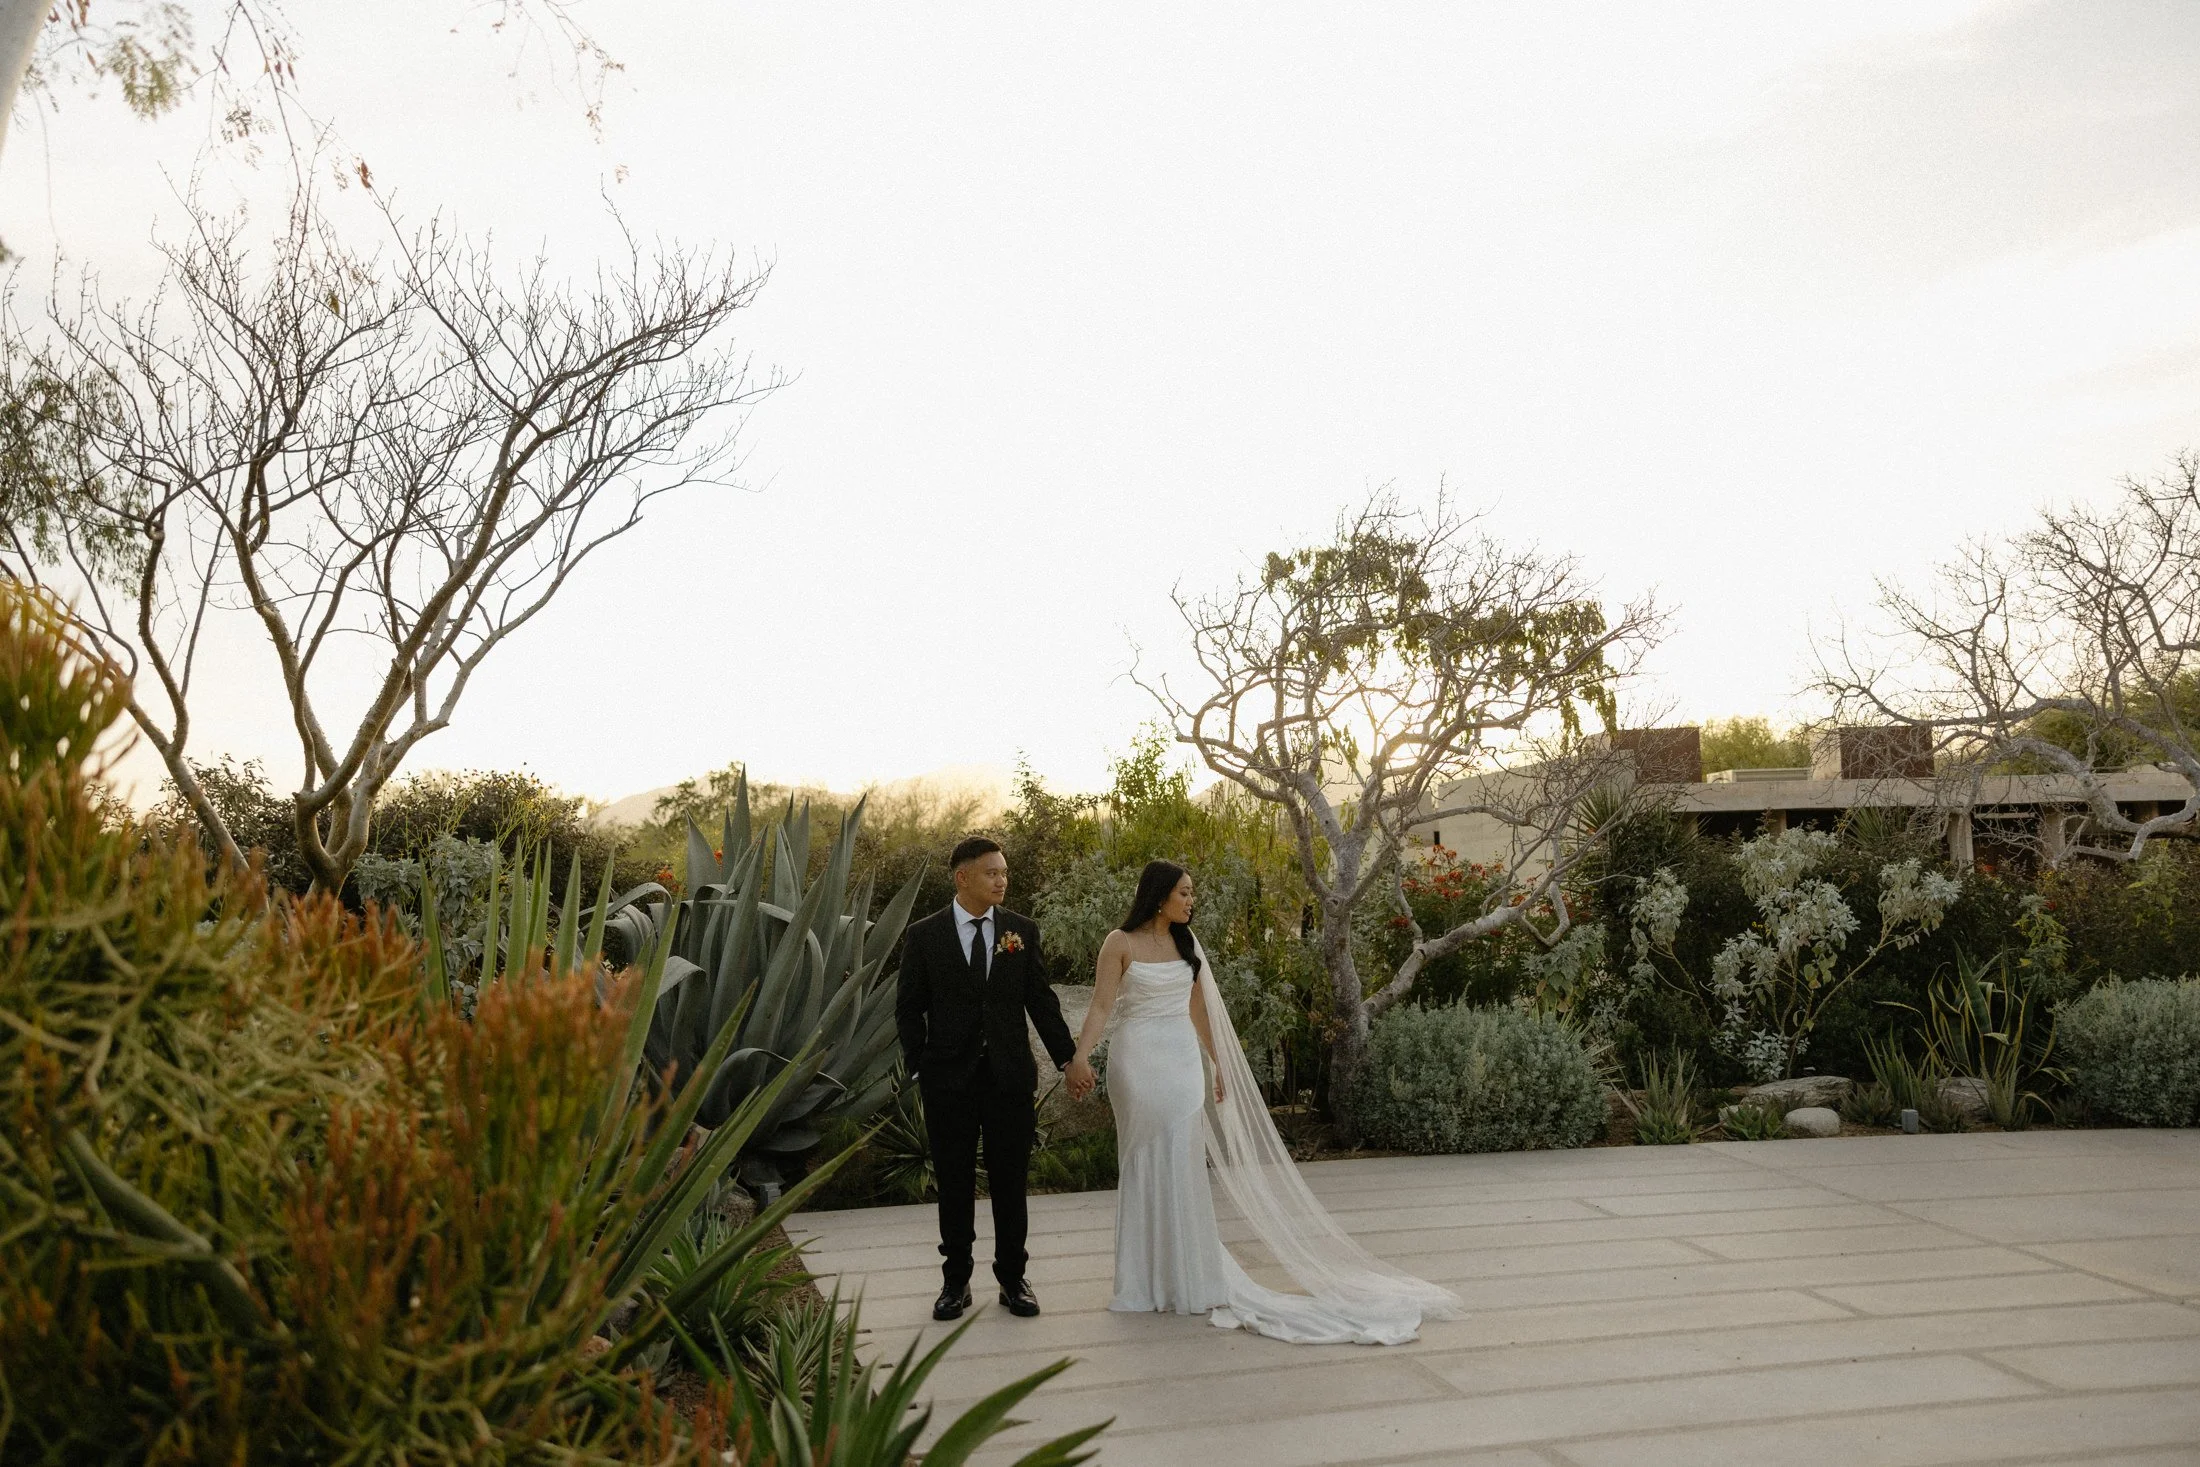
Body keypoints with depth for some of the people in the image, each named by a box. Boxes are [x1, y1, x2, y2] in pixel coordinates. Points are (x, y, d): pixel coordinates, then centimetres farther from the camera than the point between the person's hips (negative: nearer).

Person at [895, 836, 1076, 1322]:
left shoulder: (1023, 931, 2)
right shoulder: (923, 936, -3)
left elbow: (1041, 1001, 5)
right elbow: (909, 1009, 1)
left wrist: (1068, 1059, -1)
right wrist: (918, 1068, -4)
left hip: (1010, 1076, 1)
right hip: (949, 1079, -1)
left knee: (1010, 1182, 9)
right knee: (955, 1185, 10)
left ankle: (1012, 1277, 24)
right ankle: (956, 1279, 24)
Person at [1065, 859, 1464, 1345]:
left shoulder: (1185, 942, 10)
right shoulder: (1121, 943, -6)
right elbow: (1101, 1005, -12)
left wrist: (1220, 1064, 18)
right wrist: (1079, 1055, -26)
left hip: (1182, 1060, 4)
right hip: (1136, 1060, -4)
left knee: (1180, 1166, 4)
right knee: (1142, 1167, 3)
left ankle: (1187, 1278, 14)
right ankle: (1145, 1282, 15)